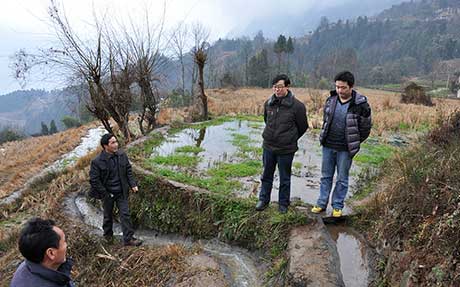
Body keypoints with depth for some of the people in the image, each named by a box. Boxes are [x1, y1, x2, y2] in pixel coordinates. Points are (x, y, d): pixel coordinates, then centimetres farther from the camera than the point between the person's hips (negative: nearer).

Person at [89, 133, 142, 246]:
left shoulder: (122, 155, -6)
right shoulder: (97, 161, -20)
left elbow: (128, 170, 5)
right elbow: (94, 180, -15)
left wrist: (133, 184, -5)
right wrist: (105, 194, -16)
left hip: (121, 192, 3)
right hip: (108, 193, -3)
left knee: (125, 214, 2)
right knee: (108, 215, 18)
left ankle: (128, 239, 10)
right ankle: (108, 234, 43)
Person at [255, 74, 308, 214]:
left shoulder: (297, 106, -14)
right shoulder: (268, 103, -1)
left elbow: (303, 127, -1)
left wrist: (290, 139, 10)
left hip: (286, 149, -4)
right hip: (268, 147, 4)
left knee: (285, 178, 11)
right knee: (266, 175, 17)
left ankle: (283, 203, 28)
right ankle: (263, 199, 33)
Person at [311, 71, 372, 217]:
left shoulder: (360, 104, -14)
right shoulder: (331, 100, -1)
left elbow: (365, 128, -4)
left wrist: (353, 144, 1)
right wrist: (326, 137, 13)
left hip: (345, 149, -4)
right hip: (328, 146, 4)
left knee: (342, 179, 10)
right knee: (326, 176, 13)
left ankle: (337, 206, 24)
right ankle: (321, 203, 25)